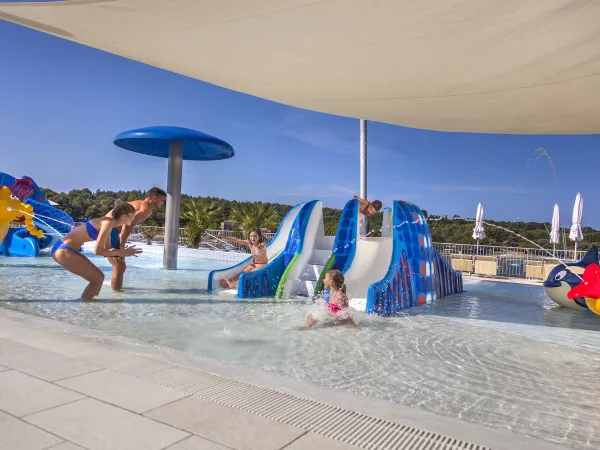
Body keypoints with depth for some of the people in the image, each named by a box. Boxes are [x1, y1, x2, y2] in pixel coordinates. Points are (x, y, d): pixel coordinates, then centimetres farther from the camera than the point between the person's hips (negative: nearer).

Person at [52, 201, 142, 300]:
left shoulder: (107, 224, 10)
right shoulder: (108, 222, -19)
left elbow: (107, 249, 15)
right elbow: (98, 251, -20)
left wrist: (123, 251, 3)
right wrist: (119, 253, -11)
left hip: (64, 248, 10)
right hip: (63, 250, -10)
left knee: (99, 276, 14)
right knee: (97, 280, -5)